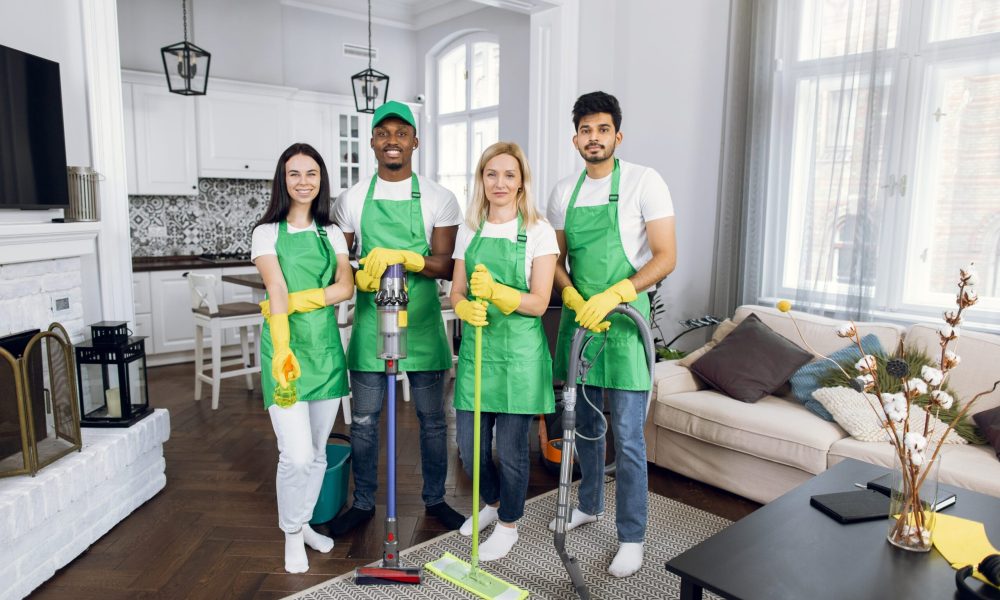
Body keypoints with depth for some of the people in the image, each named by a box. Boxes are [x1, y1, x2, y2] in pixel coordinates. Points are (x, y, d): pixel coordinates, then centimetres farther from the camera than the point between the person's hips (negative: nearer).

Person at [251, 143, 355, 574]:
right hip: (286, 348, -4)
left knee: (317, 452, 13)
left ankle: (303, 523, 34)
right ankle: (292, 534, 18)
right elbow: (276, 289, -16)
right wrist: (283, 349, -29)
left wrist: (296, 301, -17)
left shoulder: (331, 234, 10)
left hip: (325, 346, 4)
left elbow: (345, 287, -3)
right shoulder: (268, 232, -1)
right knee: (297, 455, -8)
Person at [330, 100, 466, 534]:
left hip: (422, 323, -1)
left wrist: (400, 256, -23)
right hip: (369, 321, 1)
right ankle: (363, 502, 29)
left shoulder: (438, 198, 0)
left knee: (432, 418, 11)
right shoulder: (352, 199, 5)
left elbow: (444, 265, -7)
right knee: (363, 420, 10)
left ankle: (435, 499, 30)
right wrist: (362, 276, -13)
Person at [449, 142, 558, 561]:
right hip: (475, 346, 5)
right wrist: (467, 308, -15)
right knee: (468, 445, 12)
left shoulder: (538, 231, -6)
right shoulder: (469, 229, 8)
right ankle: (492, 503, 42)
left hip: (518, 349, -4)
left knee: (511, 448, 5)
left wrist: (496, 291, -27)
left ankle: (508, 523, 31)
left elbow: (538, 302, -11)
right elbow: (457, 291, 7)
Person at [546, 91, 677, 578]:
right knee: (585, 424, 18)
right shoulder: (564, 192, 8)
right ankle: (589, 504, 38)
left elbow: (665, 257, -11)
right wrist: (575, 300, -8)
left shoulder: (644, 182, -7)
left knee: (627, 436, -2)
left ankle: (631, 537, 14)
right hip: (578, 317, 5)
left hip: (623, 318, -5)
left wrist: (612, 296, -22)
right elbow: (556, 260, 11)